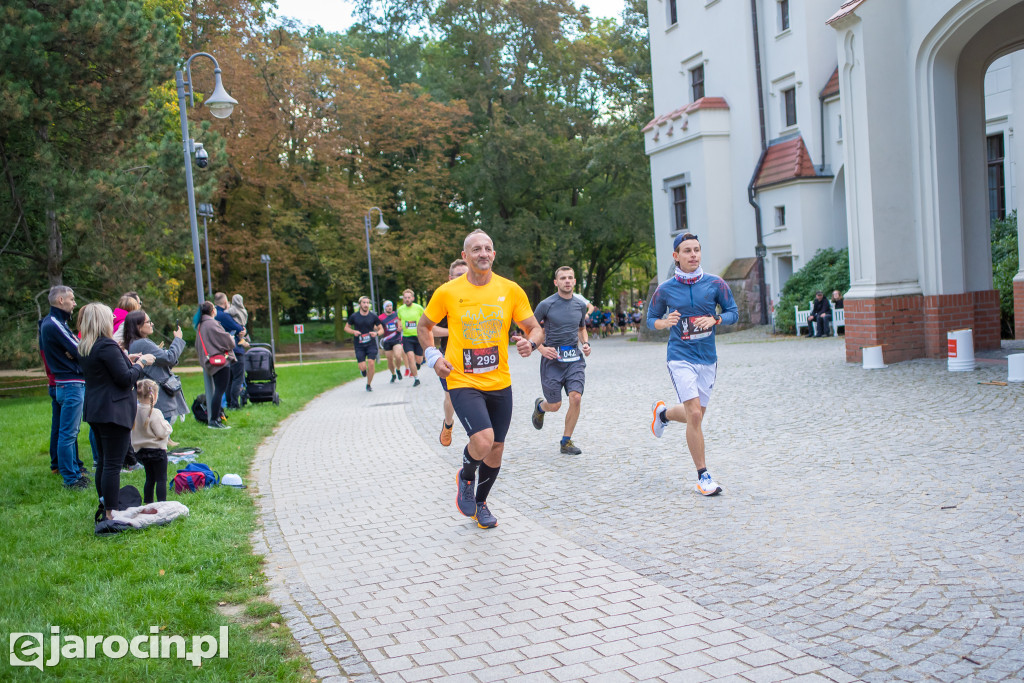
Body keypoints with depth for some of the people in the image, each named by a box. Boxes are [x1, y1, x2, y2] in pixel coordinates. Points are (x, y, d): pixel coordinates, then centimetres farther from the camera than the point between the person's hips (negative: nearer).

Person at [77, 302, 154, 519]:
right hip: (114, 411, -10)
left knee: (103, 462, 18)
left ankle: (104, 505, 27)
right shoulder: (107, 346, -18)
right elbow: (126, 378, -17)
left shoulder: (85, 347, 11)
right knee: (113, 464, -5)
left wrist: (127, 360, 14)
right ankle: (111, 514, -2)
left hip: (95, 411, 10)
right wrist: (141, 363, -2)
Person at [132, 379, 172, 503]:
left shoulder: (135, 410, -1)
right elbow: (161, 433, -20)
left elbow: (134, 430, 9)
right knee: (161, 479, 0)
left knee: (149, 478, 18)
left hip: (141, 450, 7)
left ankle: (148, 503, 22)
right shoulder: (155, 413, -21)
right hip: (157, 450, -7)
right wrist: (167, 425, -1)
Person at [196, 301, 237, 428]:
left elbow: (197, 347, 23)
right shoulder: (212, 324, -14)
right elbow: (227, 341, -14)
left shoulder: (200, 326, 16)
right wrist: (231, 338, 9)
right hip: (221, 362, -10)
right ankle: (213, 420, -11)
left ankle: (214, 417, 18)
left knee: (218, 391, 17)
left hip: (212, 363, 10)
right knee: (220, 390, -9)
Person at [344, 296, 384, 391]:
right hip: (359, 345, 0)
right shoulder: (354, 316, 0)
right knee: (363, 367, -10)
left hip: (371, 344, 0)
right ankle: (363, 370, 30)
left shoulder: (373, 316, 0)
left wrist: (376, 333, -15)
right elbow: (346, 327, 12)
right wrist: (353, 332, -9)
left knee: (371, 363, -15)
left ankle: (368, 385, 5)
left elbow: (381, 329, 7)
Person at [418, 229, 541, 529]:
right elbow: (424, 327, 11)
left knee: (496, 449, 12)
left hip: (500, 383, 3)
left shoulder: (511, 290, -1)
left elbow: (534, 328, 5)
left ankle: (480, 503, 38)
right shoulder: (447, 292, -5)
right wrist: (433, 355, -6)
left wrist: (530, 343, -18)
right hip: (463, 382, -3)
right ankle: (466, 476, 11)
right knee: (483, 441, -24)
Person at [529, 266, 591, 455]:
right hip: (552, 359, -3)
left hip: (575, 358, 3)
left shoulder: (580, 305, 8)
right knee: (554, 406, -1)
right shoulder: (546, 305, -5)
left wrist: (585, 343, 5)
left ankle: (566, 442, 2)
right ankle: (540, 406, 39)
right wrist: (541, 348, -14)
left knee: (576, 397, -14)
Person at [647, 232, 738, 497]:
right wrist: (664, 323, -15)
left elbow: (733, 313, 6)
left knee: (695, 415, 13)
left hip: (708, 358, 4)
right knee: (695, 415, -15)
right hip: (681, 358, -3)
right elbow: (651, 319, 8)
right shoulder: (665, 289, -3)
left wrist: (714, 320, -14)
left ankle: (662, 412, 47)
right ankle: (703, 476, -4)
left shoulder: (715, 283, 0)